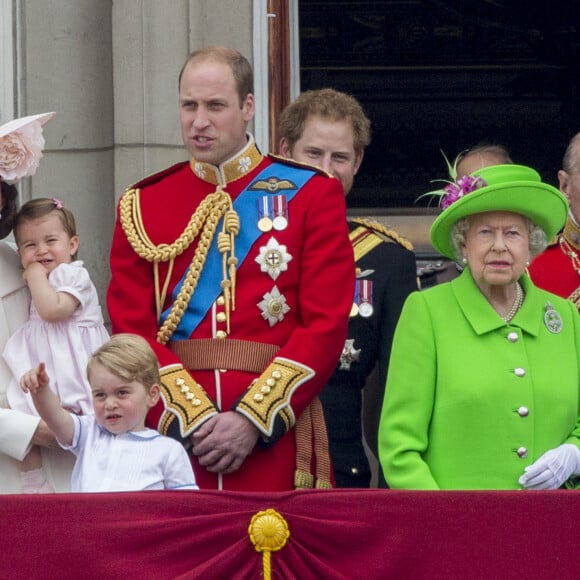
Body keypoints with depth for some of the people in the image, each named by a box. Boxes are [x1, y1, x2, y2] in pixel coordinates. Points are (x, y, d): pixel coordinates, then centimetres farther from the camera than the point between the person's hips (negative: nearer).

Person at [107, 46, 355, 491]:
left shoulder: (311, 195, 4)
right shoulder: (143, 205, 9)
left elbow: (327, 324, -3)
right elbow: (132, 330, 3)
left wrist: (252, 420, -12)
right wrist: (195, 419, -11)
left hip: (277, 435, -1)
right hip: (171, 437, 1)